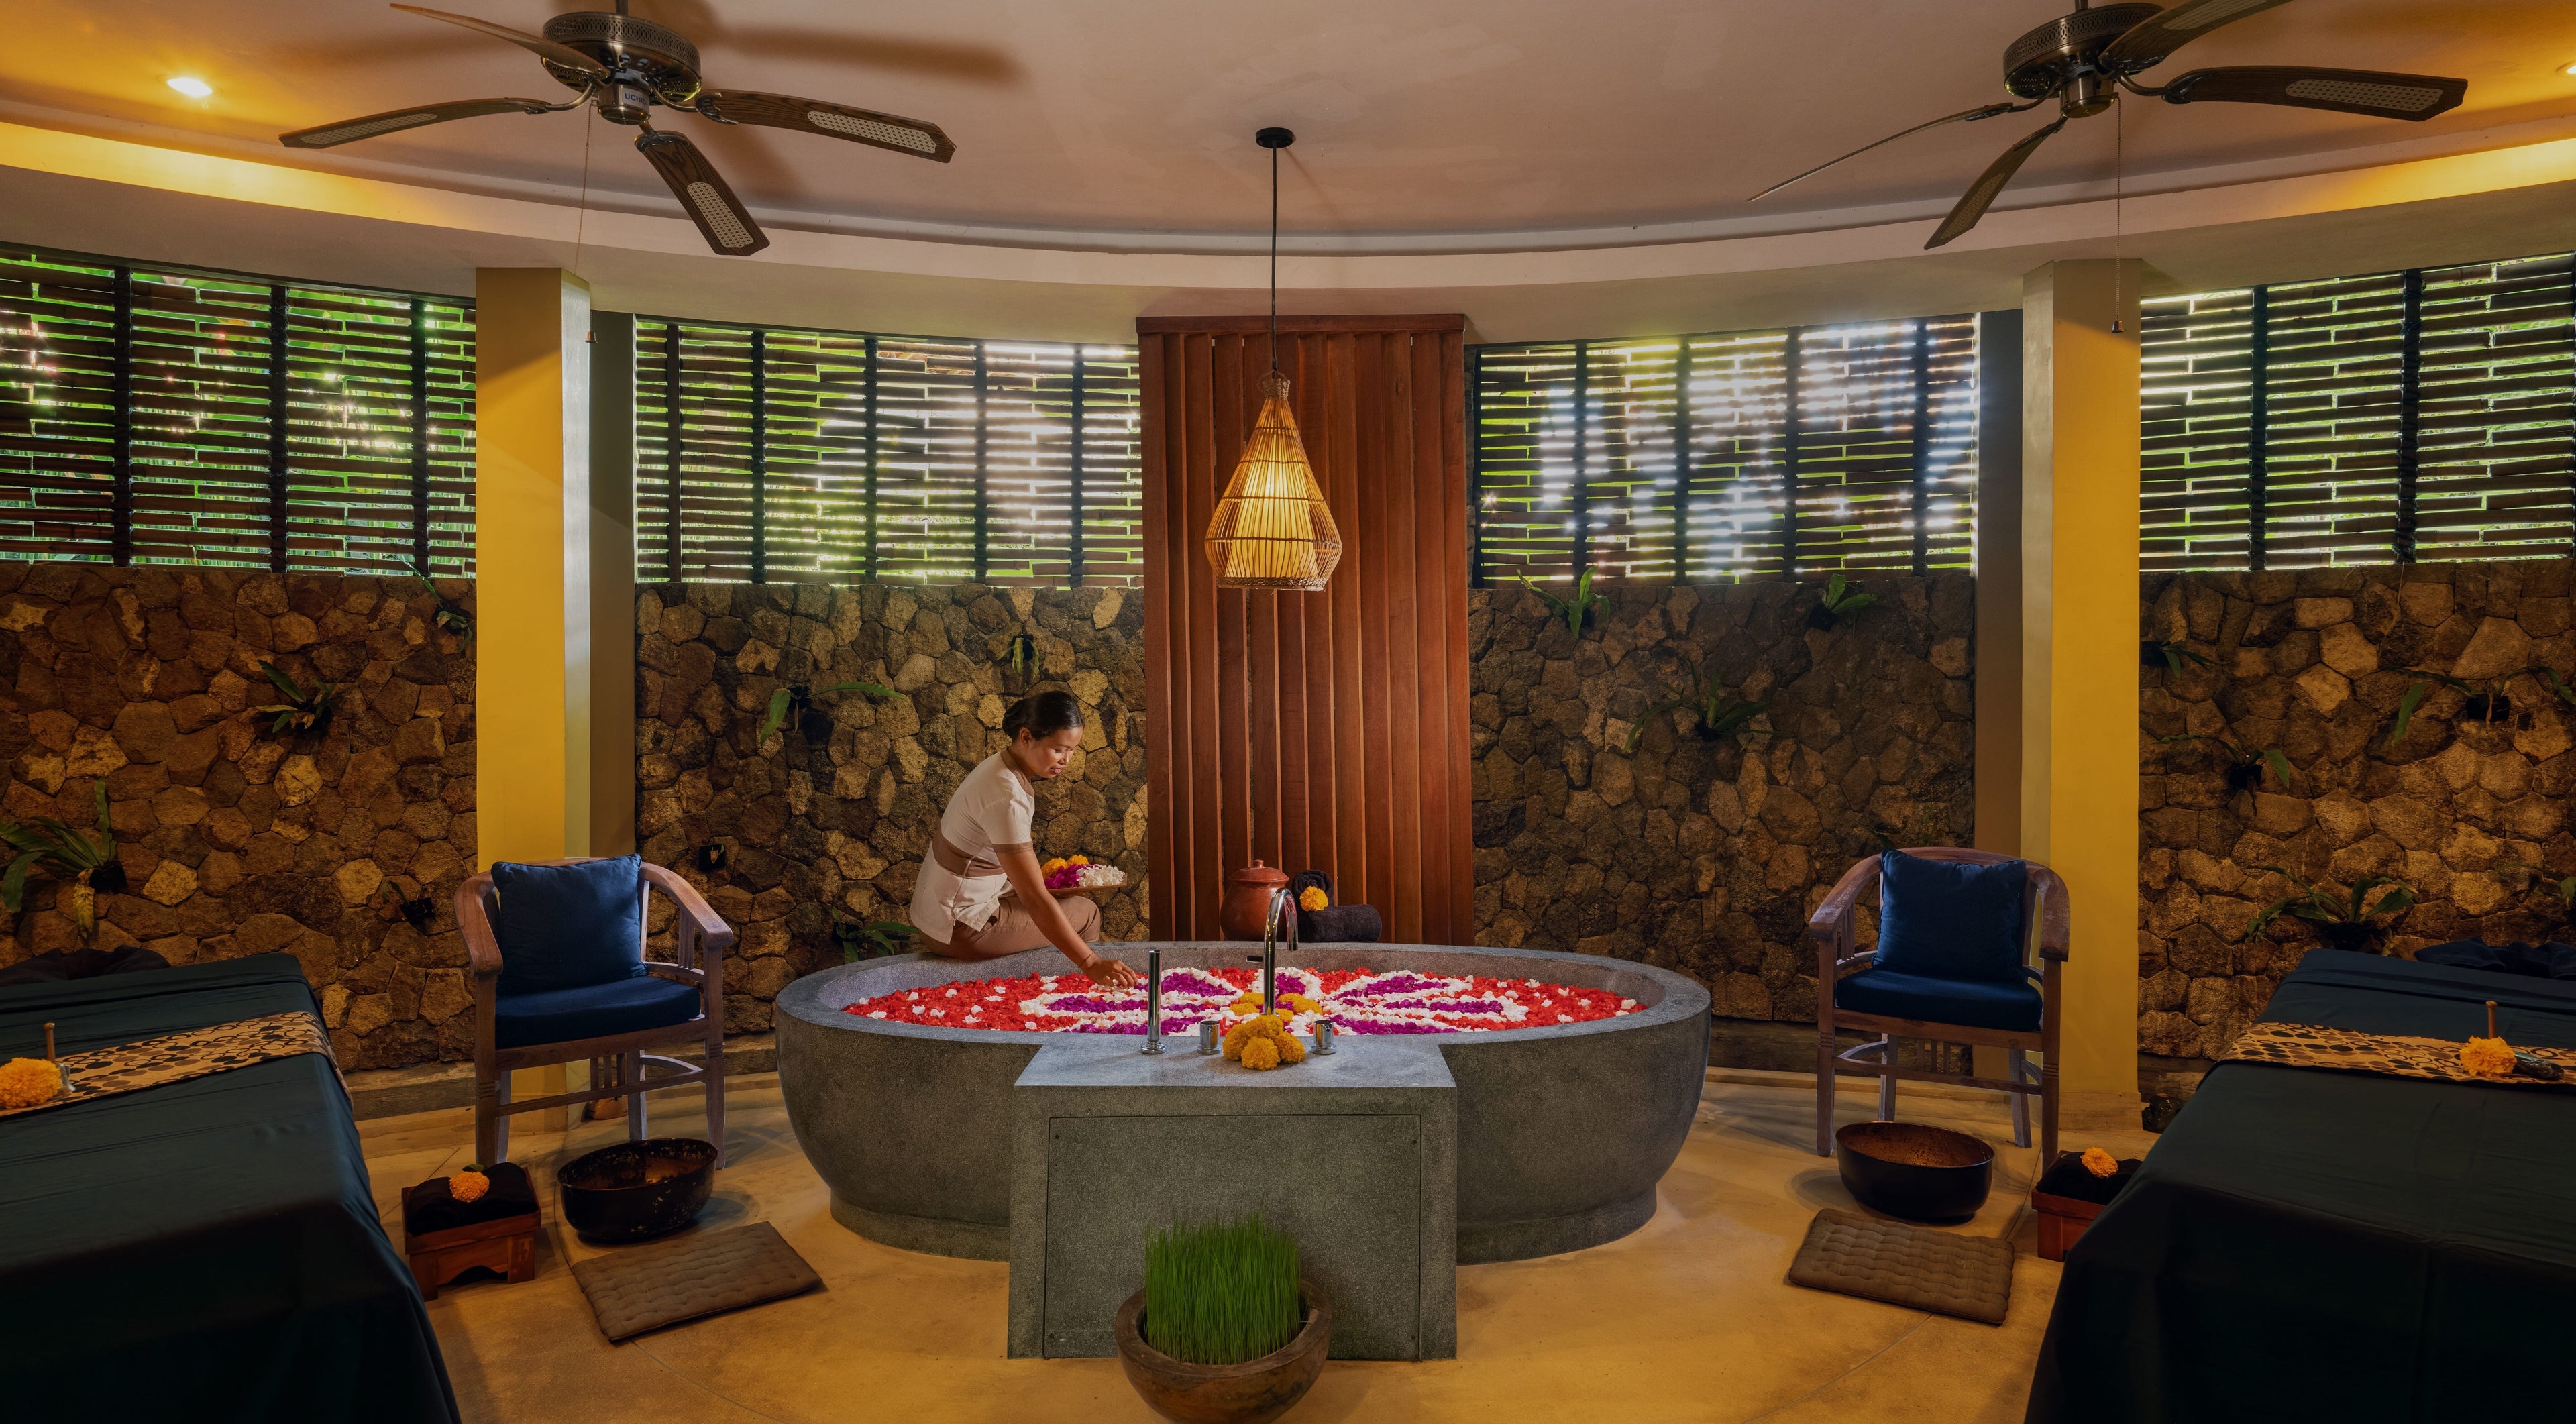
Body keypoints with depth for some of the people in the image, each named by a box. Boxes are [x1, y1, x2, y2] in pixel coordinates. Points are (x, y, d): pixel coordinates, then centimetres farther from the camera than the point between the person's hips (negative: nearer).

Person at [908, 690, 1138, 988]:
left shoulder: (1000, 764, 1)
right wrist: (1091, 964, -36)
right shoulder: (1006, 798, -29)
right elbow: (1035, 900, -33)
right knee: (1085, 914, -1)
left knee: (1074, 900, 20)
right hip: (961, 929, -10)